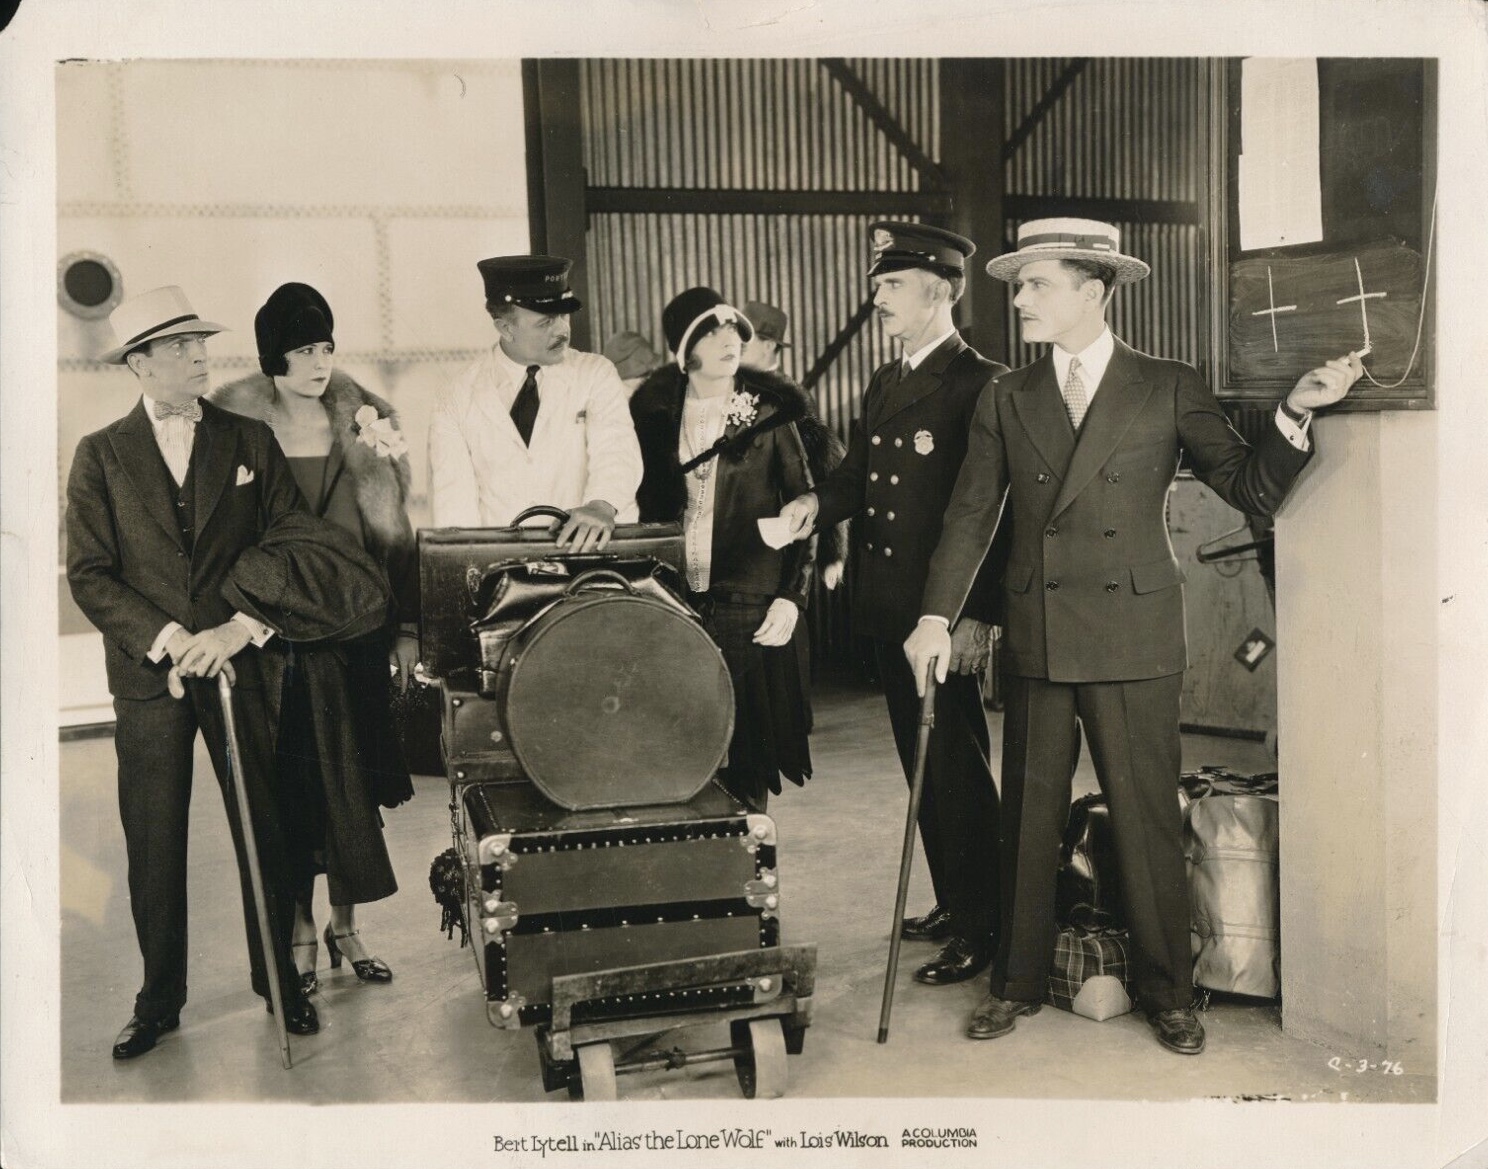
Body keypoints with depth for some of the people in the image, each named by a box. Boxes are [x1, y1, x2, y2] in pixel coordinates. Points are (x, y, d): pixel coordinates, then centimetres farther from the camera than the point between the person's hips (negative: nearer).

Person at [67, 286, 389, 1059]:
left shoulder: (250, 442, 5)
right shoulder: (101, 456, 3)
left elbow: (296, 547, -1)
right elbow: (90, 575, -2)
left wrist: (240, 629, -13)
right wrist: (169, 640, -13)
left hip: (240, 667, 1)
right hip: (146, 675, 0)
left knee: (264, 829, 6)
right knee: (153, 842, 6)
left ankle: (278, 979, 23)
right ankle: (159, 1000, 22)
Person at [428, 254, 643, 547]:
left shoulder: (596, 375, 8)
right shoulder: (458, 402, 6)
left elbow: (616, 449, -9)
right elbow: (454, 509, 0)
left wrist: (602, 505, -30)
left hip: (588, 548, 0)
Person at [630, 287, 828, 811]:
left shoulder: (768, 411, 2)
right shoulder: (656, 411, 8)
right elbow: (646, 506, 12)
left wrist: (792, 595, -5)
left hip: (751, 606, -2)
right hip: (676, 604, 2)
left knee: (746, 748, 0)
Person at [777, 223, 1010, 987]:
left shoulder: (983, 386, -10)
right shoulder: (883, 384, 16)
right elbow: (857, 472, 18)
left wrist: (978, 615, -20)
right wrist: (818, 503, -4)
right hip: (889, 610, 8)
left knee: (957, 767, -1)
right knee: (922, 764, 16)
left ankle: (981, 928, 11)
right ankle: (952, 903, 29)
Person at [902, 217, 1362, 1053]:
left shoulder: (1170, 390, 0)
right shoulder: (1006, 401, 7)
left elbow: (1253, 491, -1)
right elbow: (972, 515, 4)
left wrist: (1295, 413, -17)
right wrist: (938, 616, -6)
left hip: (1135, 642, -3)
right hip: (1036, 640, 3)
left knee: (1148, 820, 5)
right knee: (1029, 818, 11)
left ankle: (1170, 993, 22)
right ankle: (1019, 984, 26)